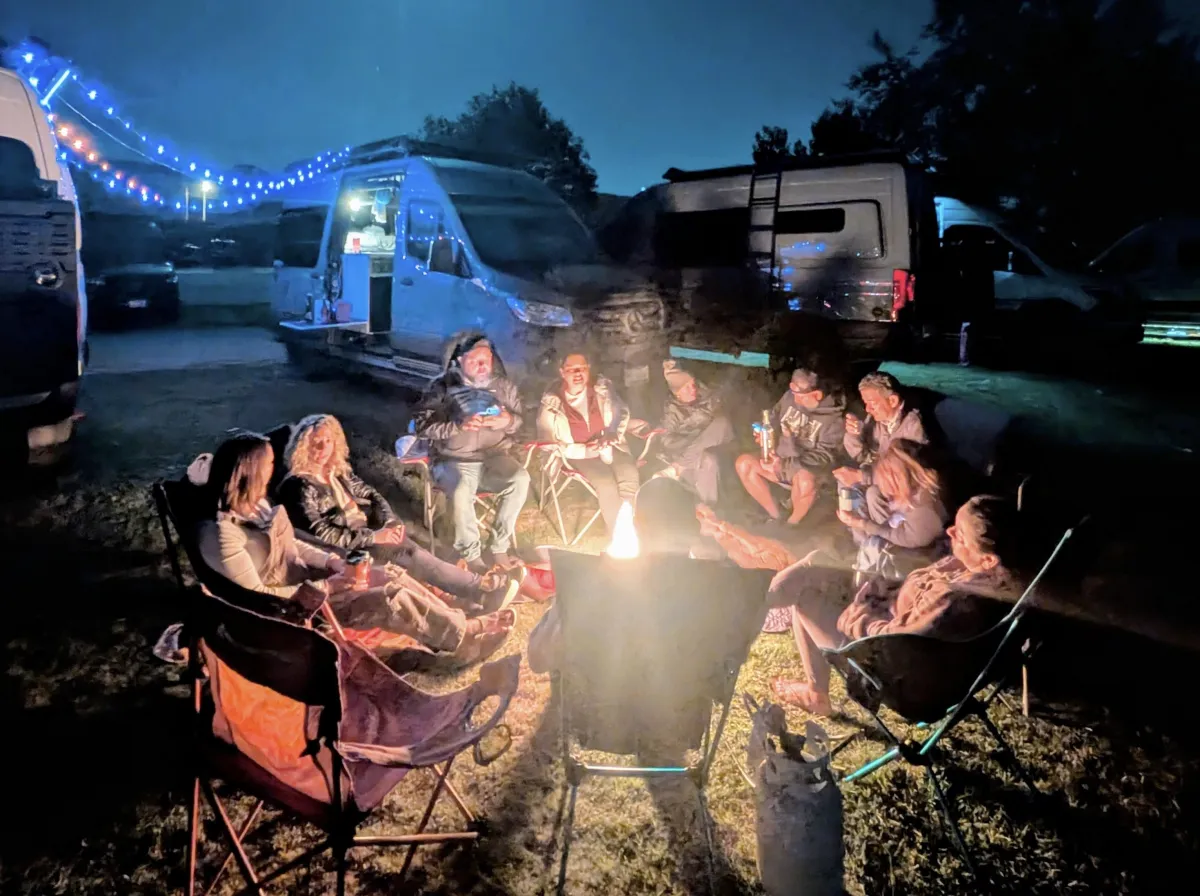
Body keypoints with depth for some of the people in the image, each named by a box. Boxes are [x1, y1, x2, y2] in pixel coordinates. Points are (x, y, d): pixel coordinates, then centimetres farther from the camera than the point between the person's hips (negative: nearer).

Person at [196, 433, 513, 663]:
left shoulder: (254, 505, 0)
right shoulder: (221, 534, -27)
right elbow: (257, 596, -24)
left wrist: (332, 562, -3)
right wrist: (325, 588, -19)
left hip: (301, 578, 8)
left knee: (390, 577, -4)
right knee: (393, 598, -16)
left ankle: (461, 627, 3)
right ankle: (467, 641, -1)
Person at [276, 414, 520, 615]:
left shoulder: (338, 470, 11)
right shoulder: (298, 486, -12)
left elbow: (371, 495, 14)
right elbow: (321, 535, -20)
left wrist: (391, 522, -7)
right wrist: (374, 536, -21)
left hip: (367, 536, 7)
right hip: (344, 550, -7)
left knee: (410, 551, -20)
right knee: (409, 554, -24)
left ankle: (470, 597, -31)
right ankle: (481, 588, -24)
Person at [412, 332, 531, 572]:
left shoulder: (504, 386, 8)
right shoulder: (443, 387, -2)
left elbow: (520, 419, 15)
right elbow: (420, 425, -9)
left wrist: (509, 421, -10)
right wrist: (458, 425, -21)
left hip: (494, 456, 3)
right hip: (454, 460, -3)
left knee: (520, 479, -27)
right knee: (461, 491, -35)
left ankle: (500, 547, -12)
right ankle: (471, 555, -14)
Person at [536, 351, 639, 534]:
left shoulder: (602, 389, 2)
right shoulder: (551, 403, -7)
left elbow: (621, 411, 6)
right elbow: (547, 442, -7)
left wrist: (613, 433, -18)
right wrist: (585, 450, -17)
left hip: (610, 446, 3)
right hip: (578, 454, -3)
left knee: (629, 474, -26)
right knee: (606, 481, -30)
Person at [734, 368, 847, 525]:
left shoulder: (834, 419, -19)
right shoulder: (790, 397, -6)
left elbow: (823, 457, -22)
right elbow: (775, 419, 12)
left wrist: (786, 465, -31)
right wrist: (763, 433, -11)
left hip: (810, 468, -6)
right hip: (782, 460, 6)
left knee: (804, 481, -40)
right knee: (744, 463, -15)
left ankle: (793, 522, -8)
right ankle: (775, 515, -2)